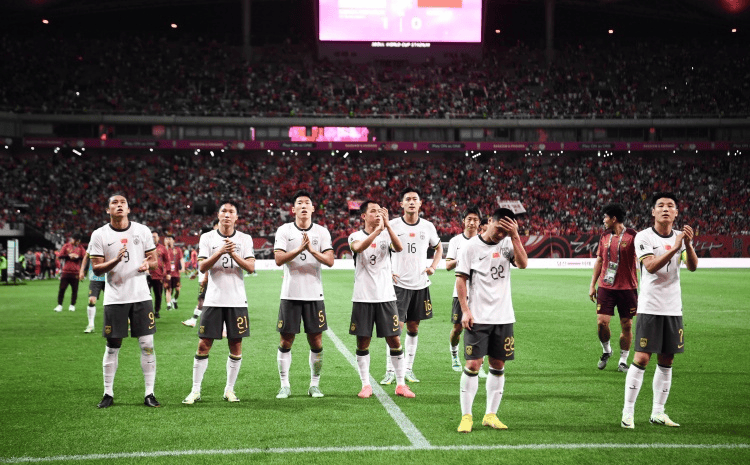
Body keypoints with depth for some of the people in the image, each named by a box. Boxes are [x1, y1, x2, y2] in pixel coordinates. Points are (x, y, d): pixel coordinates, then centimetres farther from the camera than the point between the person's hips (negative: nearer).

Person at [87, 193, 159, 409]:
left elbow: (153, 259, 11)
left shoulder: (142, 230, 5)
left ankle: (149, 393, 7)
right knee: (113, 346, 4)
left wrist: (147, 264, -13)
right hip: (115, 299, -1)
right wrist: (115, 261, -20)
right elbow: (96, 269, -2)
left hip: (141, 296, 1)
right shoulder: (100, 235, 0)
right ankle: (108, 394, 15)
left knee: (147, 345, 0)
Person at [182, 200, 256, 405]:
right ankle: (195, 391, 6)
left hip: (237, 301, 1)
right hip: (214, 299, -1)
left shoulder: (245, 239, 5)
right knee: (204, 345, -1)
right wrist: (220, 252, -21)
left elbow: (251, 267, -5)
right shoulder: (207, 238, 4)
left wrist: (233, 253, -19)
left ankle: (229, 390, 14)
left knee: (236, 346, 3)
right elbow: (202, 267, -7)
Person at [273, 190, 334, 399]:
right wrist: (300, 249, -23)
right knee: (286, 340, 2)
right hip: (290, 294, -1)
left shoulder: (322, 232, 5)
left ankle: (314, 385, 15)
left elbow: (330, 261, -5)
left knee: (316, 340, 3)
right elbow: (279, 259, -11)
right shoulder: (284, 231, 1)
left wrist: (312, 250, -19)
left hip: (314, 294, 1)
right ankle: (285, 385, 11)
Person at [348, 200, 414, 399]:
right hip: (363, 298, -1)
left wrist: (387, 225, -26)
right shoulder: (356, 236, 1)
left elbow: (399, 248, -16)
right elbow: (358, 247, -24)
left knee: (394, 340, 2)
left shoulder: (387, 235, 5)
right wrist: (377, 230, -37)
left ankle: (401, 384, 11)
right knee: (363, 342, 4)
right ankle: (366, 384, 14)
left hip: (386, 297, 1)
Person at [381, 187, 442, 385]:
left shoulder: (428, 227, 6)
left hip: (420, 285, 3)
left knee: (413, 328, 9)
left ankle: (408, 369, 19)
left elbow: (438, 248, 22)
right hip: (399, 284, -3)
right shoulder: (393, 226, -3)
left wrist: (433, 266, 6)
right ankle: (390, 371, -3)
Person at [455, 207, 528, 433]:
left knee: (498, 366, 7)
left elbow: (523, 264, -9)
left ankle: (491, 414, 17)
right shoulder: (471, 246, -4)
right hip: (477, 317, -4)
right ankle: (466, 416, 0)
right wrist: (465, 310, -10)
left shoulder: (508, 243, 6)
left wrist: (515, 236, -15)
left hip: (503, 317, 4)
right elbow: (460, 279, -3)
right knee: (473, 365, -8)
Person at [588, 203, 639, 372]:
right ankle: (606, 351, 20)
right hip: (605, 287, 3)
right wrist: (593, 284, 15)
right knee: (601, 322, -6)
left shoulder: (632, 236, -6)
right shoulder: (604, 236, 9)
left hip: (627, 287, -3)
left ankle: (623, 361, 15)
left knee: (626, 325, 2)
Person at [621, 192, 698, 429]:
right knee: (641, 358, -9)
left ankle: (658, 412, 15)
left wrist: (688, 244, -24)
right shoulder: (643, 237, -5)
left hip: (673, 308, 5)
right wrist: (674, 248, -29)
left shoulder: (680, 236, 7)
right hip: (649, 307, -5)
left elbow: (693, 266, -6)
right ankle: (628, 412, -3)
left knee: (666, 361, 7)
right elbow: (651, 266, -19)